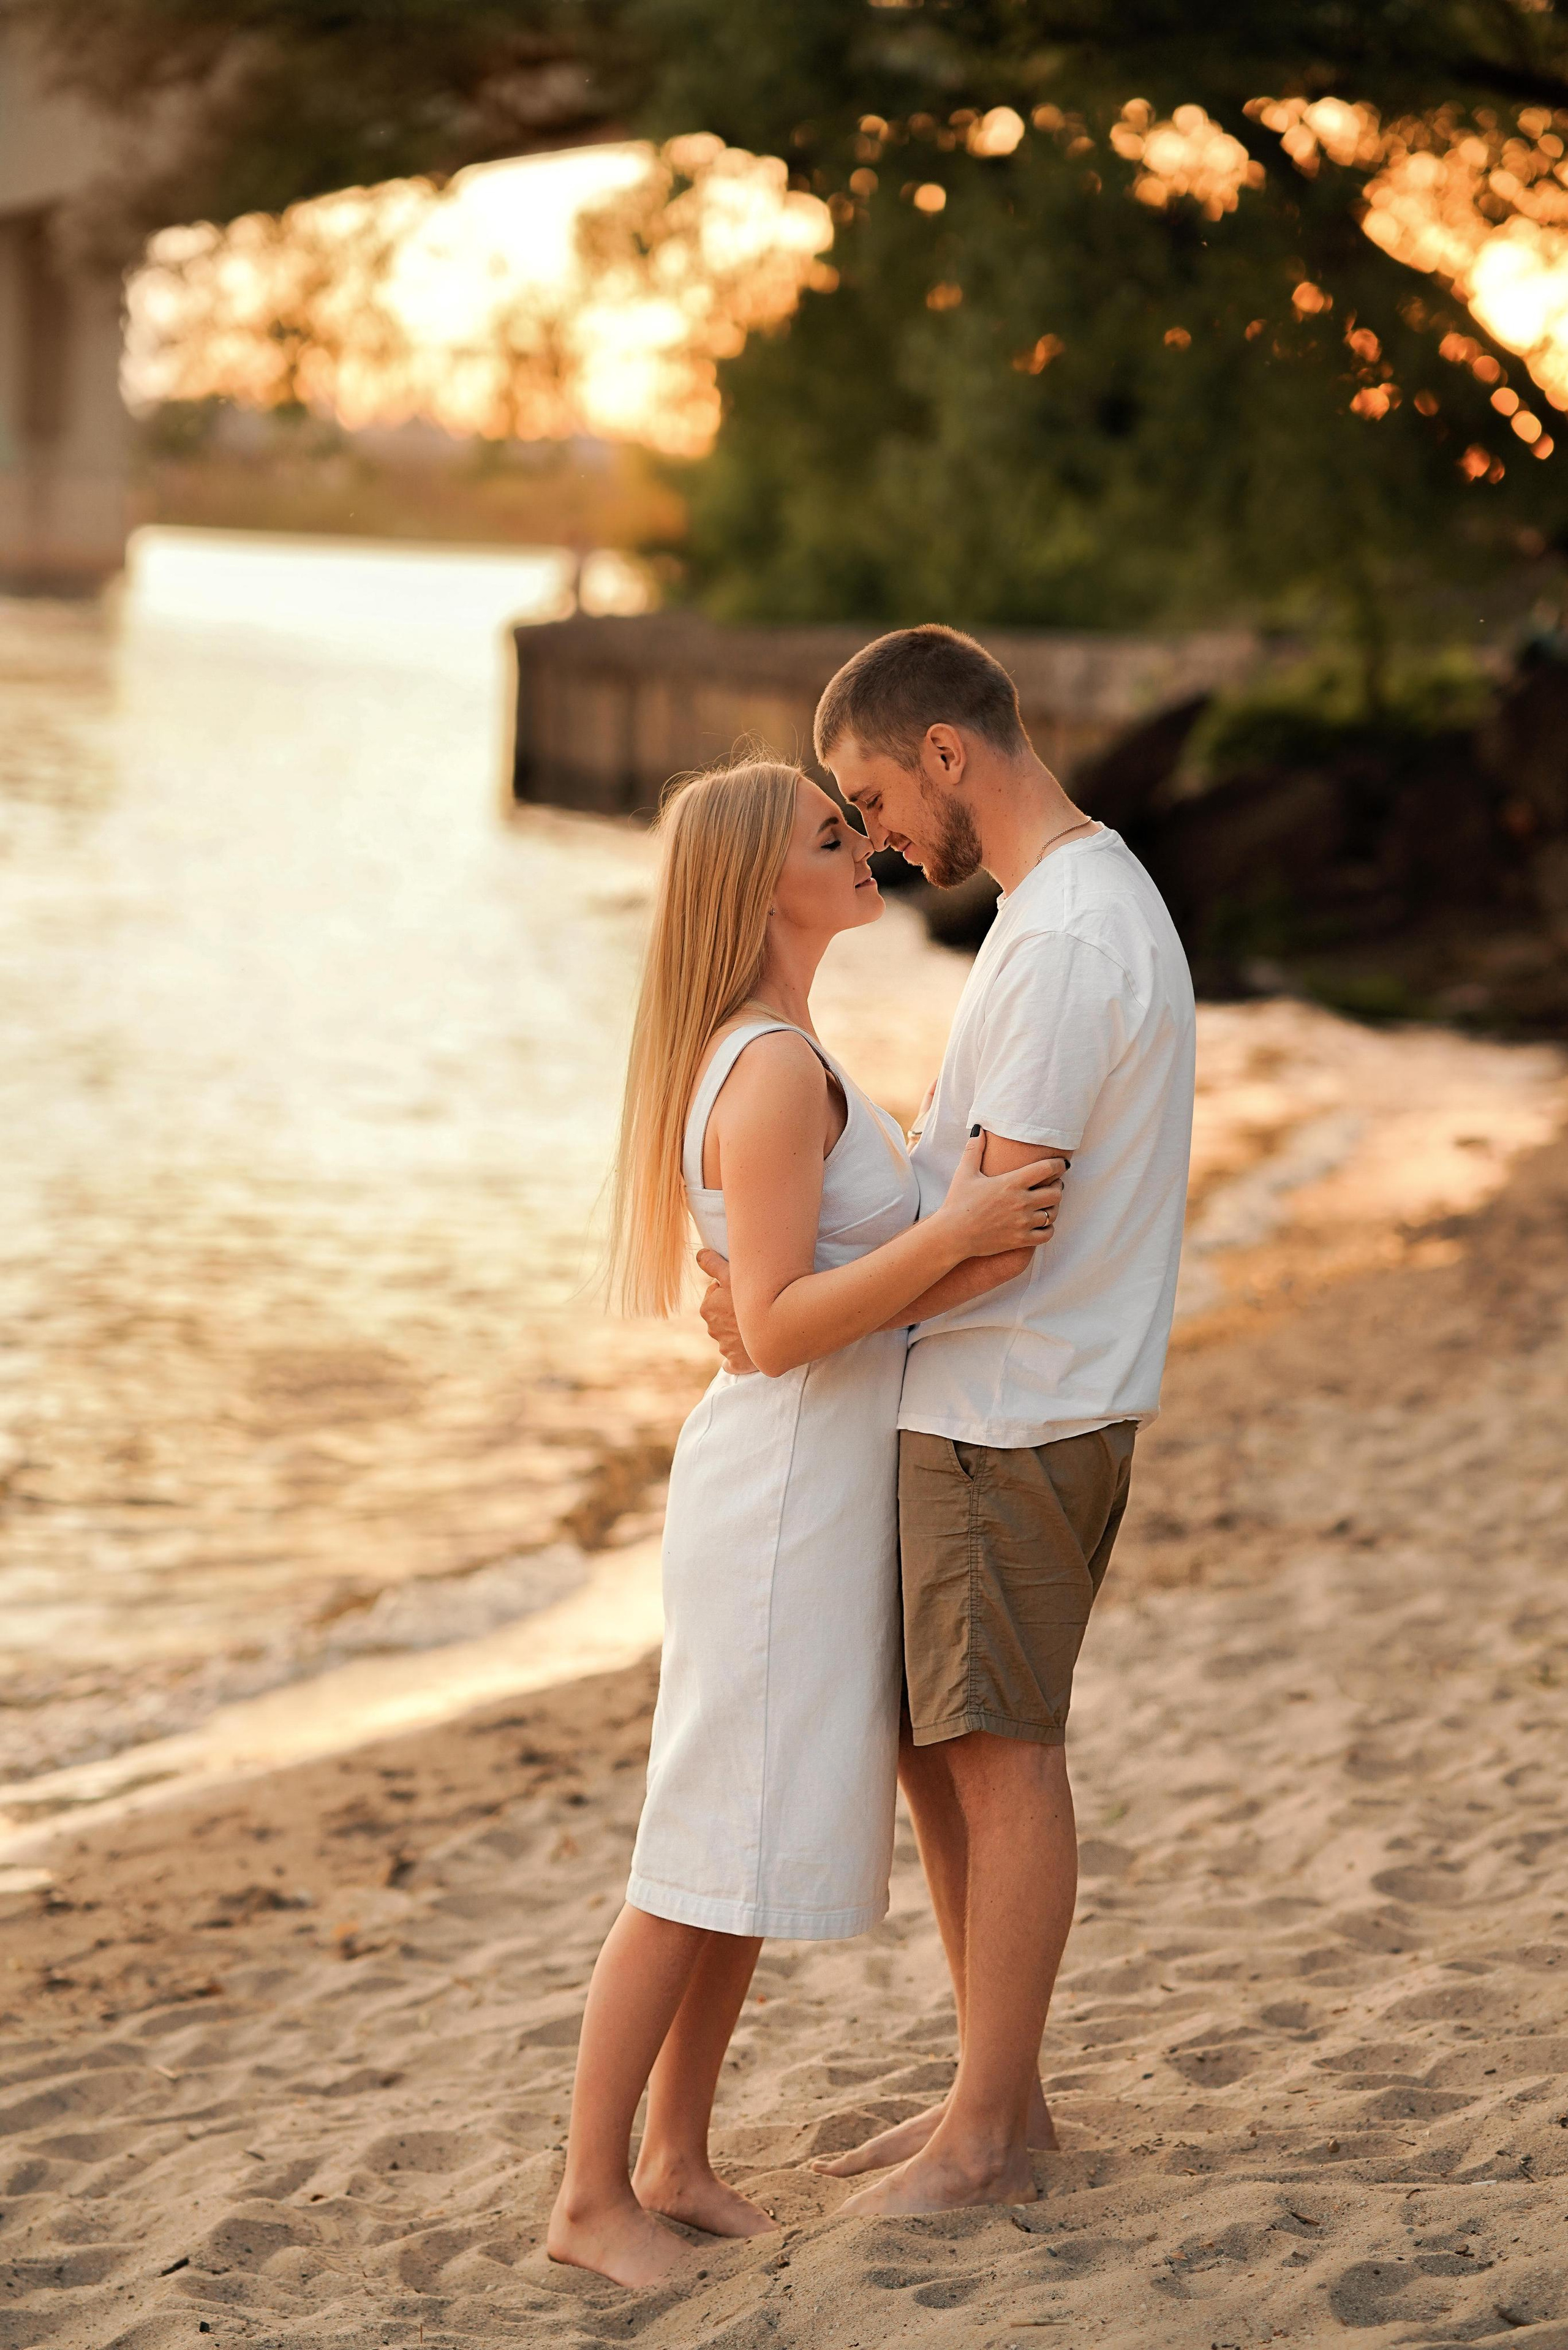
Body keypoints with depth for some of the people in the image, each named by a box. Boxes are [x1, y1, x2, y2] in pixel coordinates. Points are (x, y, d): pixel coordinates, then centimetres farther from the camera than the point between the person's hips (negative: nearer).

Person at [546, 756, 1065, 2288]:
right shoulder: (777, 1070, -19)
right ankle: (591, 2199, 4)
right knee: (710, 1861, -4)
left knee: (759, 1856, 15)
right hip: (783, 1489, -10)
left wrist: (971, 1262, -10)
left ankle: (675, 2163, 23)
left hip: (819, 1484, 10)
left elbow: (846, 1288, 8)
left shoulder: (762, 1054, 12)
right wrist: (953, 1232, -29)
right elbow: (774, 1329, -23)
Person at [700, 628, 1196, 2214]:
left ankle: (988, 2135, 10)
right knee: (927, 1741, 15)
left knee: (999, 1755, -1)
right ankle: (997, 2093, 25)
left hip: (1011, 1420, -10)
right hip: (984, 1409, 10)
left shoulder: (1063, 938, -20)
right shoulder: (1097, 897, 14)